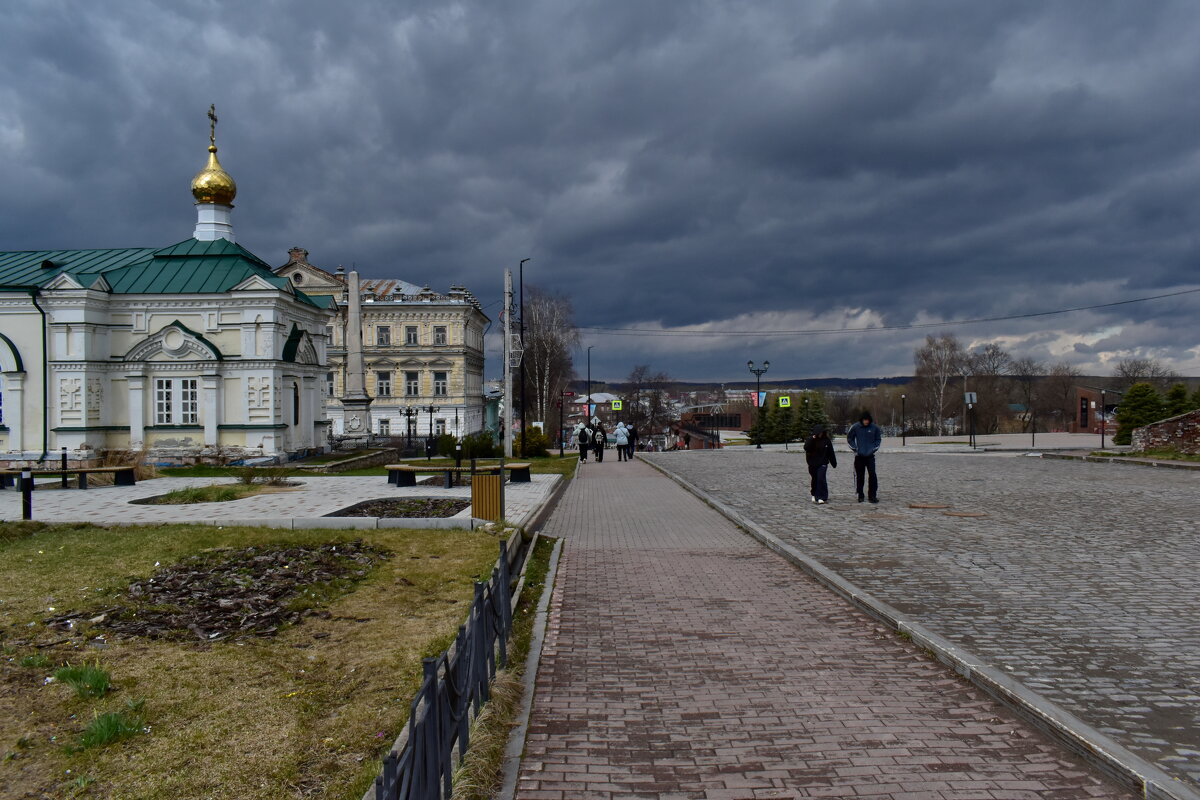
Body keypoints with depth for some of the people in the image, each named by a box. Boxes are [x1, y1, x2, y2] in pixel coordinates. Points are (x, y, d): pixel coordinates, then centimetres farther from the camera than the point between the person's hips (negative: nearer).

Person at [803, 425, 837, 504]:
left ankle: (822, 497, -12)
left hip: (823, 463, -1)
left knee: (821, 479, -14)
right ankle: (814, 495, 32)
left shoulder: (826, 440, 0)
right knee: (815, 480, 11)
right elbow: (806, 448, -22)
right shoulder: (810, 440, -3)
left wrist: (834, 463, 11)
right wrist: (812, 439, -29)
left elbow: (831, 453, 6)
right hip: (812, 464, 1)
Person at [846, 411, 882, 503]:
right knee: (859, 476, 5)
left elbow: (878, 439, 11)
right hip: (859, 456, 0)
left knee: (873, 475, -10)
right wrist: (855, 448, -1)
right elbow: (849, 438, 7)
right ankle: (860, 495, 17)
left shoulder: (875, 427, -2)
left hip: (870, 456, 0)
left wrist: (874, 449, 0)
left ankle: (872, 495, -3)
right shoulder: (855, 427, -4)